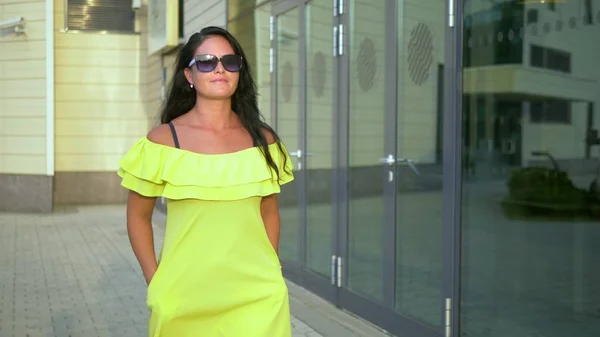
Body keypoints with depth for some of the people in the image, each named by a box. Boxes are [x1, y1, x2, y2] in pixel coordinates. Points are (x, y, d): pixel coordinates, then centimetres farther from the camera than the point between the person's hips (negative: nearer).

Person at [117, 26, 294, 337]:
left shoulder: (263, 141, 2)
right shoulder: (163, 141, -4)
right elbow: (138, 216, 3)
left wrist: (270, 274, 7)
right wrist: (155, 282, -3)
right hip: (184, 296, -1)